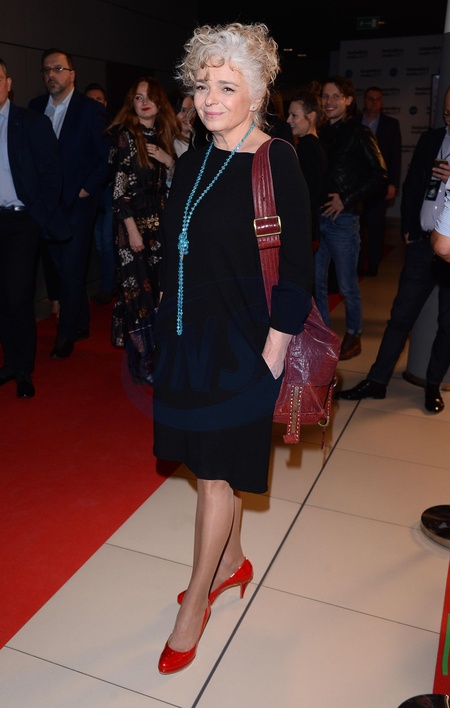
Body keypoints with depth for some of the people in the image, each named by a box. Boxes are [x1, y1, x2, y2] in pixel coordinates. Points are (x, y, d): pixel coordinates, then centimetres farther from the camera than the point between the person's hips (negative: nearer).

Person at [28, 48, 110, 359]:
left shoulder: (91, 109, -5)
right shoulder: (35, 107, 9)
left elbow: (107, 157, -5)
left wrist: (85, 189, -9)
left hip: (78, 201, -5)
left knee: (72, 269, -3)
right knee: (63, 267, 10)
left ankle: (66, 334, 8)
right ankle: (80, 324, 24)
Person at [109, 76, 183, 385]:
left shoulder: (166, 135, 11)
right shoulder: (126, 135, -6)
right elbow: (119, 186, -11)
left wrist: (169, 161, -5)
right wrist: (132, 230, -17)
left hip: (162, 222, 6)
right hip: (135, 223, -5)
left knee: (160, 287, 8)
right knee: (137, 289, -3)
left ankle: (158, 353, 21)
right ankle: (142, 362, 7)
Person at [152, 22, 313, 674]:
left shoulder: (277, 164, -10)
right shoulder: (192, 165, 10)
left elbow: (294, 268, -12)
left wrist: (273, 350, -15)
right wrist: (167, 326, 13)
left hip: (241, 345, -7)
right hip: (186, 339, 7)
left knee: (217, 473, 3)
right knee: (212, 465, 17)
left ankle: (194, 605, 21)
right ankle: (233, 564, 40)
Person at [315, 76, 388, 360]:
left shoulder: (359, 133, -4)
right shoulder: (321, 133, 11)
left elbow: (380, 176, -8)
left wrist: (347, 199, -12)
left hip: (343, 219, -5)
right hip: (316, 216, 6)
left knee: (347, 285, 3)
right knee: (316, 281, 10)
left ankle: (353, 337, 20)